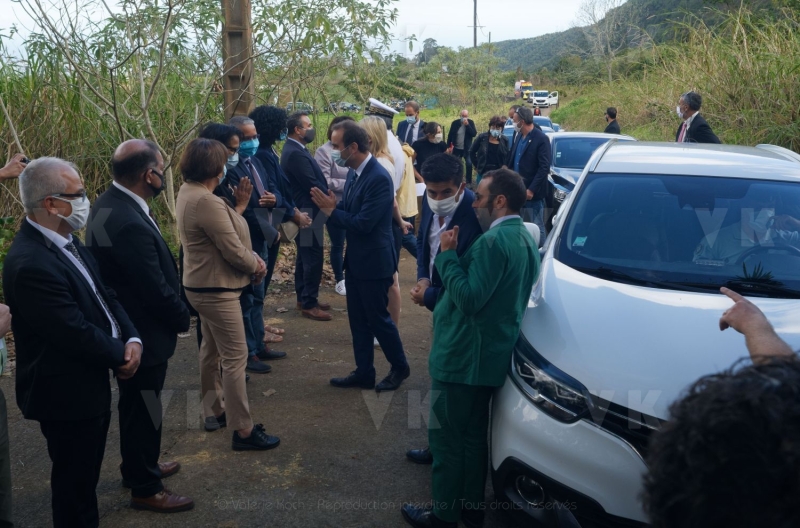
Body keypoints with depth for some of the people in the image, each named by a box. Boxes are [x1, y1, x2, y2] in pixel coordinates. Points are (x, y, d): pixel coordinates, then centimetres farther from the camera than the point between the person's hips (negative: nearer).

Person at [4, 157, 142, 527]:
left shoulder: (64, 240, 2)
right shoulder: (31, 264, -30)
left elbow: (103, 295, 6)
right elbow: (77, 334, -27)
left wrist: (132, 338, -9)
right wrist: (120, 356, -10)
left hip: (89, 384, 9)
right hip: (67, 394, -9)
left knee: (85, 475, 24)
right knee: (74, 483, 10)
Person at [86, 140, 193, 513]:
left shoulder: (110, 203, -1)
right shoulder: (130, 224, -33)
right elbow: (156, 290, -27)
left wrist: (174, 313, 11)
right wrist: (183, 319, -8)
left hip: (126, 326, 10)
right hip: (142, 334, -10)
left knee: (135, 405, 26)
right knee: (144, 410, 9)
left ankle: (138, 466, 45)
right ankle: (145, 489, 27)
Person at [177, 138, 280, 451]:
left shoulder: (188, 191, 5)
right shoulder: (207, 202, -27)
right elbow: (233, 251, -24)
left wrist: (252, 258, -3)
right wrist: (256, 265, -5)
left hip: (202, 285, 11)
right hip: (216, 289, -11)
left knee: (212, 349, 21)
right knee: (235, 356, -5)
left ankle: (214, 411, 35)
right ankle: (243, 430, 1)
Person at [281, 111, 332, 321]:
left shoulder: (295, 150, 12)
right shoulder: (295, 154, -22)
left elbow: (314, 180, 14)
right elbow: (313, 185, -23)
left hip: (305, 212, 11)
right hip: (308, 213, -11)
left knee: (305, 257, 17)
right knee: (313, 258, -5)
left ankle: (304, 298, 27)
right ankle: (309, 304, 2)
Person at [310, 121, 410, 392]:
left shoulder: (379, 178, -23)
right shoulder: (355, 173, 5)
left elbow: (363, 223, -26)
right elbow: (349, 212, 8)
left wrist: (331, 210, -16)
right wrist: (331, 206, -11)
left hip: (374, 261, -8)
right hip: (356, 259, 8)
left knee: (378, 318, 5)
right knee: (358, 319, 14)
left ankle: (400, 367, 25)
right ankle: (364, 372, 26)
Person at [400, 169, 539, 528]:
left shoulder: (493, 240, -21)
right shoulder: (525, 239, 10)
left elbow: (469, 299, -25)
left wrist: (448, 255, -16)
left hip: (464, 355, -10)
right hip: (491, 355, 10)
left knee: (446, 436, 3)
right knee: (473, 436, 19)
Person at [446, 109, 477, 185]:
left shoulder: (471, 122, -3)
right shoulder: (455, 123, -3)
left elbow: (474, 134, -15)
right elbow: (450, 135, 1)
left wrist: (467, 125, -22)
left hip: (467, 148, -1)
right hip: (456, 148, 1)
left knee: (469, 164, -8)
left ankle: (469, 182, 3)